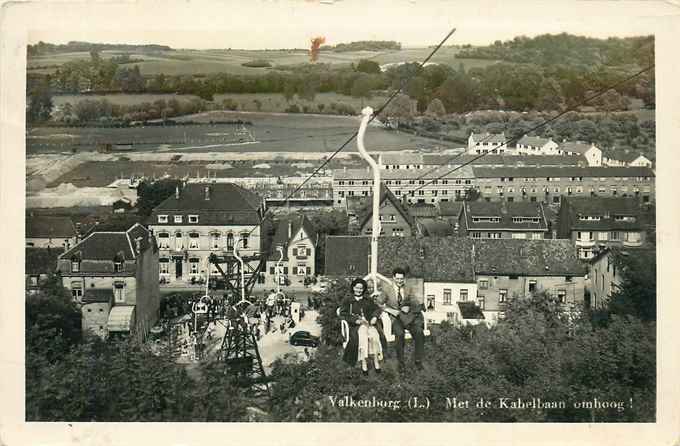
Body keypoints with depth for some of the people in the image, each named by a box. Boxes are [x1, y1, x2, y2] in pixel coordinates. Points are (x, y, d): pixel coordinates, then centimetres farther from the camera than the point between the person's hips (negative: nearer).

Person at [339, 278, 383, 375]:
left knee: (374, 335, -31)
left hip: (369, 323, 2)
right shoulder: (348, 301, 15)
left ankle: (376, 361, -28)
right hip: (355, 326, -2)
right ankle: (363, 363, -33)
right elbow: (342, 313, 2)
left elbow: (377, 309, 16)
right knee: (363, 336, -34)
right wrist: (356, 320, -12)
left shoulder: (368, 300, 26)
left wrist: (374, 317, -7)